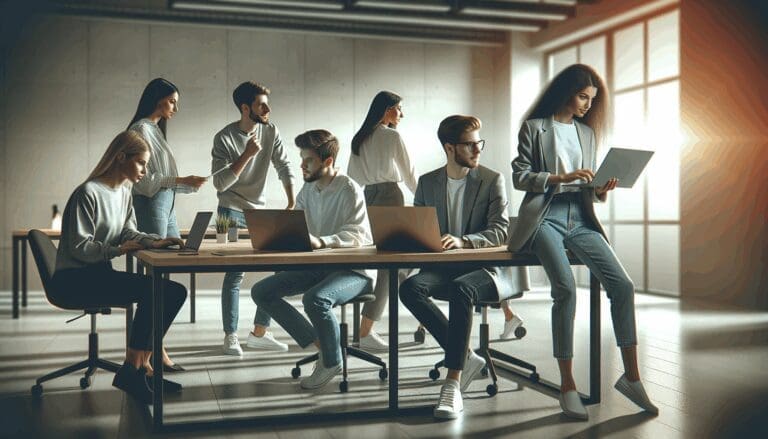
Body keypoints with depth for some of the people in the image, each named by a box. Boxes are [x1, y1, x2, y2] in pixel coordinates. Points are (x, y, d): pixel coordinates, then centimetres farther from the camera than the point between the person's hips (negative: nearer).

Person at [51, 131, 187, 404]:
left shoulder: (124, 192, 13)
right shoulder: (88, 193, -14)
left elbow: (128, 232, 15)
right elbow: (78, 247, -16)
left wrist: (155, 241, -2)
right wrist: (117, 250, -22)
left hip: (100, 274, 9)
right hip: (73, 280, -9)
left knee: (175, 292, -4)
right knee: (150, 290, -28)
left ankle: (142, 365, -1)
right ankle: (129, 371, -18)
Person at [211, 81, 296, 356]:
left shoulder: (270, 131, 0)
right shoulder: (224, 138, -13)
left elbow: (284, 167, 1)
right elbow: (219, 183, -18)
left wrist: (293, 203, -10)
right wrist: (247, 155, -24)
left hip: (260, 210, 5)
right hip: (232, 212, -5)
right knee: (235, 273, -8)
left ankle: (259, 332, 15)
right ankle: (230, 337, 6)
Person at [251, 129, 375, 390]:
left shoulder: (348, 190, -14)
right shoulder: (308, 189, 9)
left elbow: (356, 235, -25)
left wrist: (320, 241, -40)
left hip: (354, 270, -8)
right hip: (319, 267, 8)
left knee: (315, 298, -36)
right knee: (261, 291, -5)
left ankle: (332, 361, -7)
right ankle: (320, 344, 0)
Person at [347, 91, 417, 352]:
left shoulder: (359, 139, 14)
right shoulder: (392, 136, -6)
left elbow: (353, 176, 17)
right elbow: (409, 173, -1)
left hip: (368, 199, 8)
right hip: (390, 198, -8)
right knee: (389, 267, -7)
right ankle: (364, 333, -11)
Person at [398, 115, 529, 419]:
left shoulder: (492, 180, 3)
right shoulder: (427, 182, 12)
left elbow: (500, 232, -8)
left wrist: (463, 241, -27)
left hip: (485, 268, -3)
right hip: (442, 267, 4)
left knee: (461, 289, -37)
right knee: (410, 287, -28)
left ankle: (452, 386, -33)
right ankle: (465, 358, -16)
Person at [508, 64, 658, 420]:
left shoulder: (587, 133, 20)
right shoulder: (535, 127, 5)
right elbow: (520, 177, -3)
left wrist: (602, 190, -1)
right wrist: (562, 177, -15)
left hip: (580, 219, 5)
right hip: (546, 217, -5)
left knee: (622, 285, -12)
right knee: (565, 288, -26)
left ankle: (631, 375, 0)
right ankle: (567, 385, -18)